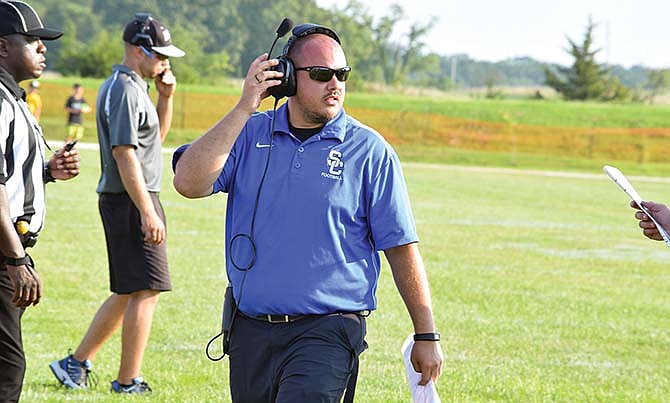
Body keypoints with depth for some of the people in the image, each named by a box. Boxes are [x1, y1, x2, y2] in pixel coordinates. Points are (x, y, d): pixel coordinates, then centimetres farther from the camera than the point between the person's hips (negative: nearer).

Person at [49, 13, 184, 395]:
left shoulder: (135, 88, 18)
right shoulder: (125, 90, -14)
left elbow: (156, 136, 29)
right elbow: (124, 154, -21)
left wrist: (166, 98, 13)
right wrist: (148, 213, -25)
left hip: (130, 202, 11)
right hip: (130, 201, -11)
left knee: (129, 292, 15)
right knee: (146, 291, -9)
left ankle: (76, 364, 18)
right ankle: (128, 382, -5)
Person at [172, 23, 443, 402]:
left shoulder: (370, 150, 0)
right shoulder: (249, 133, 7)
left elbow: (401, 247, 2)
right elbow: (189, 183, -9)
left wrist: (427, 335, 0)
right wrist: (245, 108, -12)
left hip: (327, 332, -4)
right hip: (251, 332, 4)